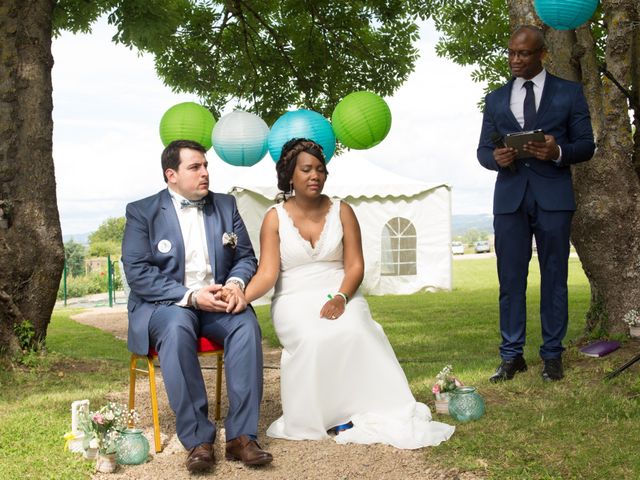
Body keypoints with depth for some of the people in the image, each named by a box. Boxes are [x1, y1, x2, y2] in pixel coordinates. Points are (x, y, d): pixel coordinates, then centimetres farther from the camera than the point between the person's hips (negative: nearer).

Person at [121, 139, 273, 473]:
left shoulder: (225, 205, 12)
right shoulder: (142, 212, 0)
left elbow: (246, 256, 10)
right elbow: (137, 272, -10)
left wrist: (236, 283, -15)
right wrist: (190, 296, -22)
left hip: (218, 301, 3)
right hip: (164, 305, -3)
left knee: (246, 325, -29)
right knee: (177, 328, -37)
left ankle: (240, 435, -28)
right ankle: (197, 439, -32)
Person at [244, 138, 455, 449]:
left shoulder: (341, 212, 7)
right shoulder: (275, 218, 3)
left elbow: (355, 266, 0)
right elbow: (267, 273, -8)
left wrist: (340, 298, -20)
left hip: (340, 297, 1)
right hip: (294, 302, -1)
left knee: (356, 332, -32)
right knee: (315, 339, -34)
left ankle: (379, 413, -24)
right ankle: (330, 414, -15)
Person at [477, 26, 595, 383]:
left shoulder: (570, 92, 7)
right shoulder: (496, 99, 13)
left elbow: (587, 145, 3)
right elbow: (483, 150, 12)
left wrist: (558, 151, -17)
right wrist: (495, 157, -11)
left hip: (553, 196, -2)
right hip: (509, 196, 2)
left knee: (554, 277, 3)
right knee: (510, 278, 2)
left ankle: (553, 355, 11)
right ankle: (512, 356, 8)